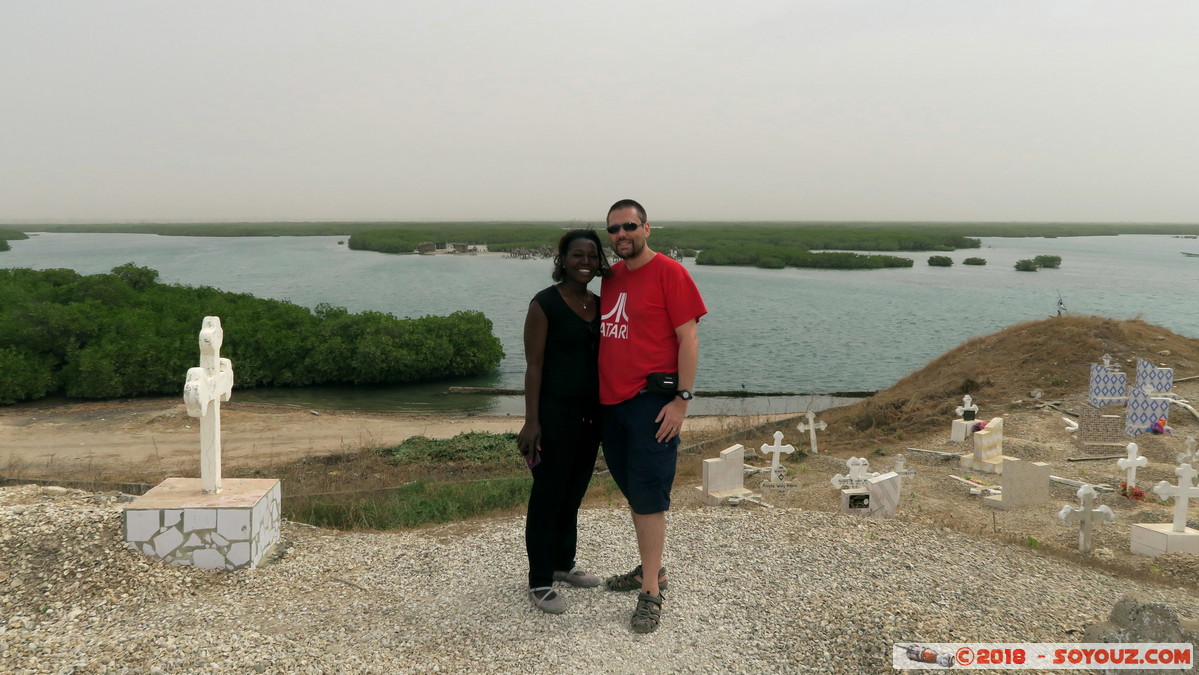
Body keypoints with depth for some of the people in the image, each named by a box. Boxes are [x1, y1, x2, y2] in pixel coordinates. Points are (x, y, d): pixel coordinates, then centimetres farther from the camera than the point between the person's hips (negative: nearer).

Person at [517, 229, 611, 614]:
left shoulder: (600, 304, 9)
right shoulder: (545, 304, -10)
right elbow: (534, 365, -12)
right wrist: (532, 421, -16)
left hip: (591, 412, 7)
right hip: (555, 412, -7)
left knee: (574, 493, 17)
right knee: (548, 495, 1)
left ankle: (563, 565, 33)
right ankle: (539, 582, 12)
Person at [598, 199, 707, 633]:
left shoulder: (668, 272, -8)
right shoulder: (611, 277, 13)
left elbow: (688, 338, -11)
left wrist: (682, 399, -15)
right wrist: (598, 391, 15)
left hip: (651, 401, -7)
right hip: (611, 401, 7)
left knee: (648, 495, -4)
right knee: (633, 492, 15)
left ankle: (651, 592, 5)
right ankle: (650, 568, 30)